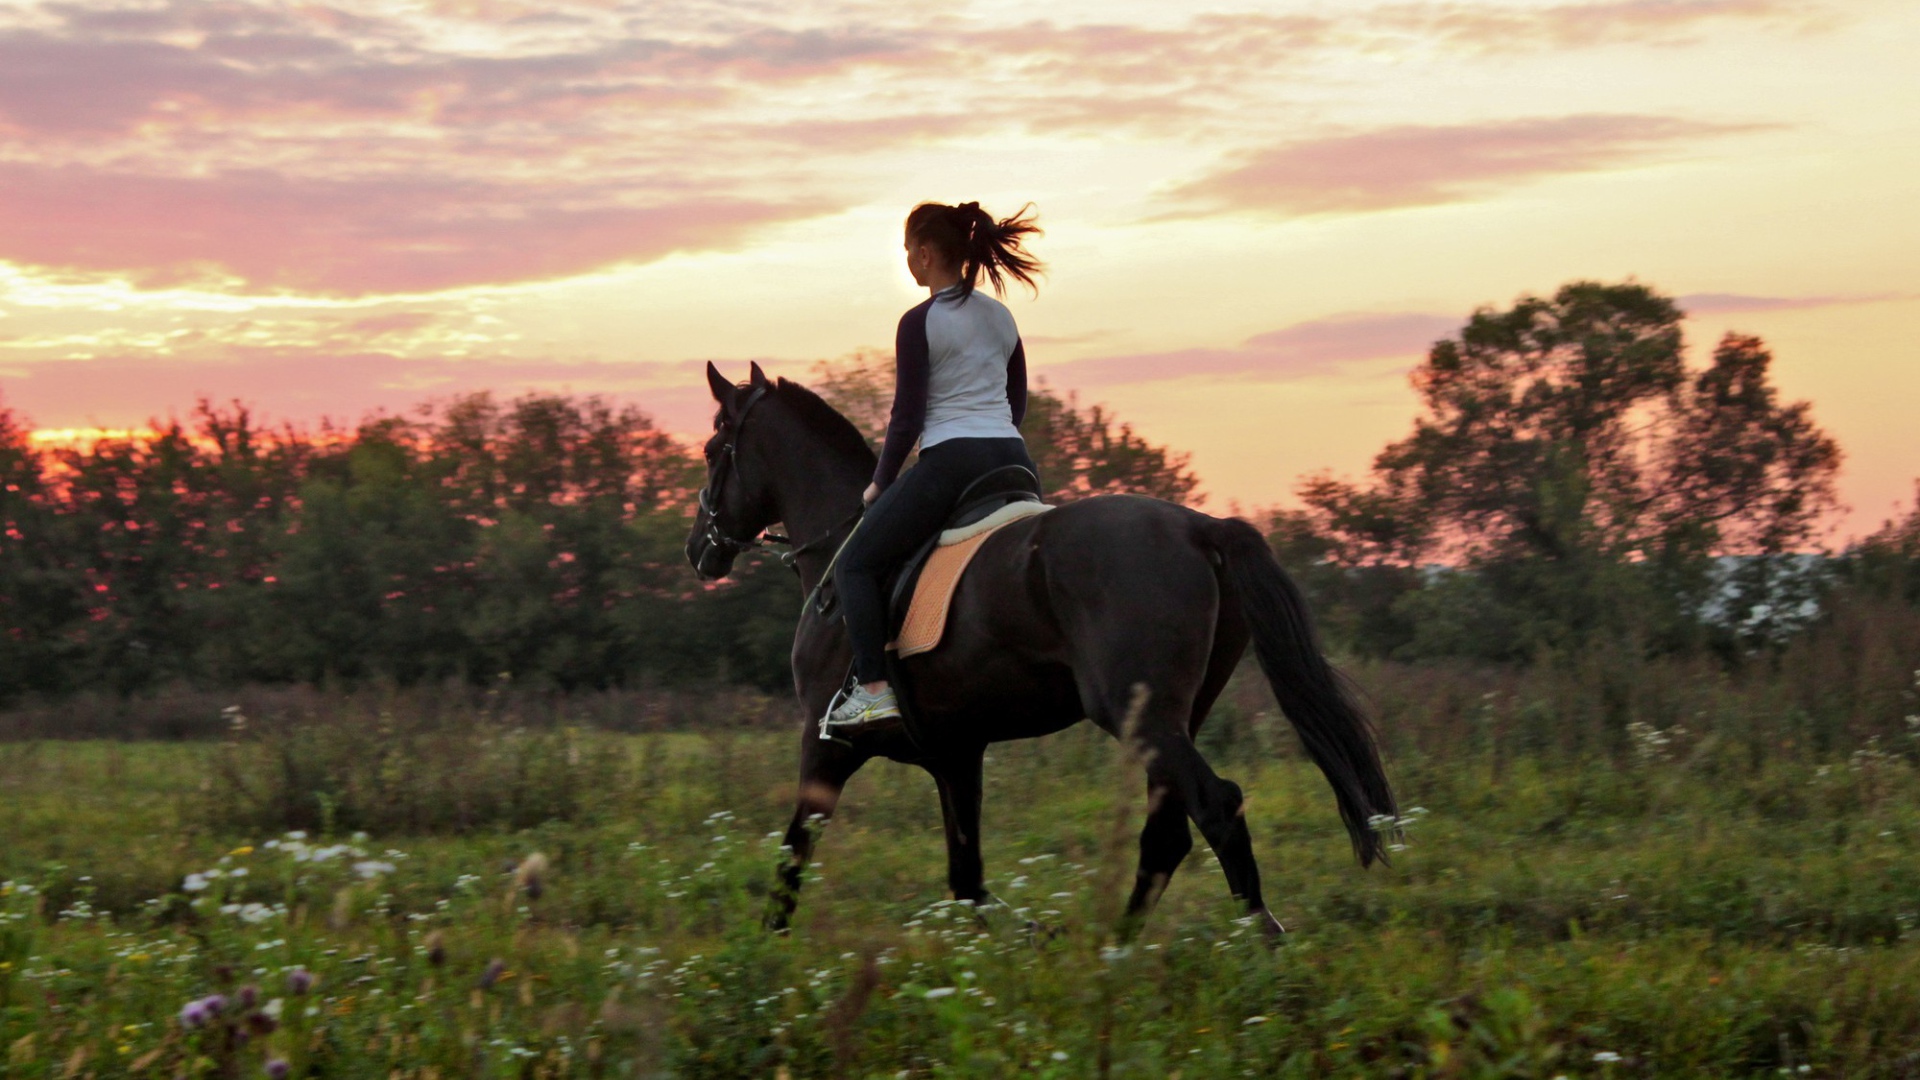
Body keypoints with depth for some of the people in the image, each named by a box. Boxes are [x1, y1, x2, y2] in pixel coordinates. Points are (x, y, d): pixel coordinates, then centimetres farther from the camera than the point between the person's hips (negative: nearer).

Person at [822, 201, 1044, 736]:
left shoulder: (919, 323, -7)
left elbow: (908, 417, -8)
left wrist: (880, 483, 4)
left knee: (855, 565, 2)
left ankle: (874, 688, -11)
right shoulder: (1001, 317, 14)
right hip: (1014, 461, 7)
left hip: (950, 462, -7)